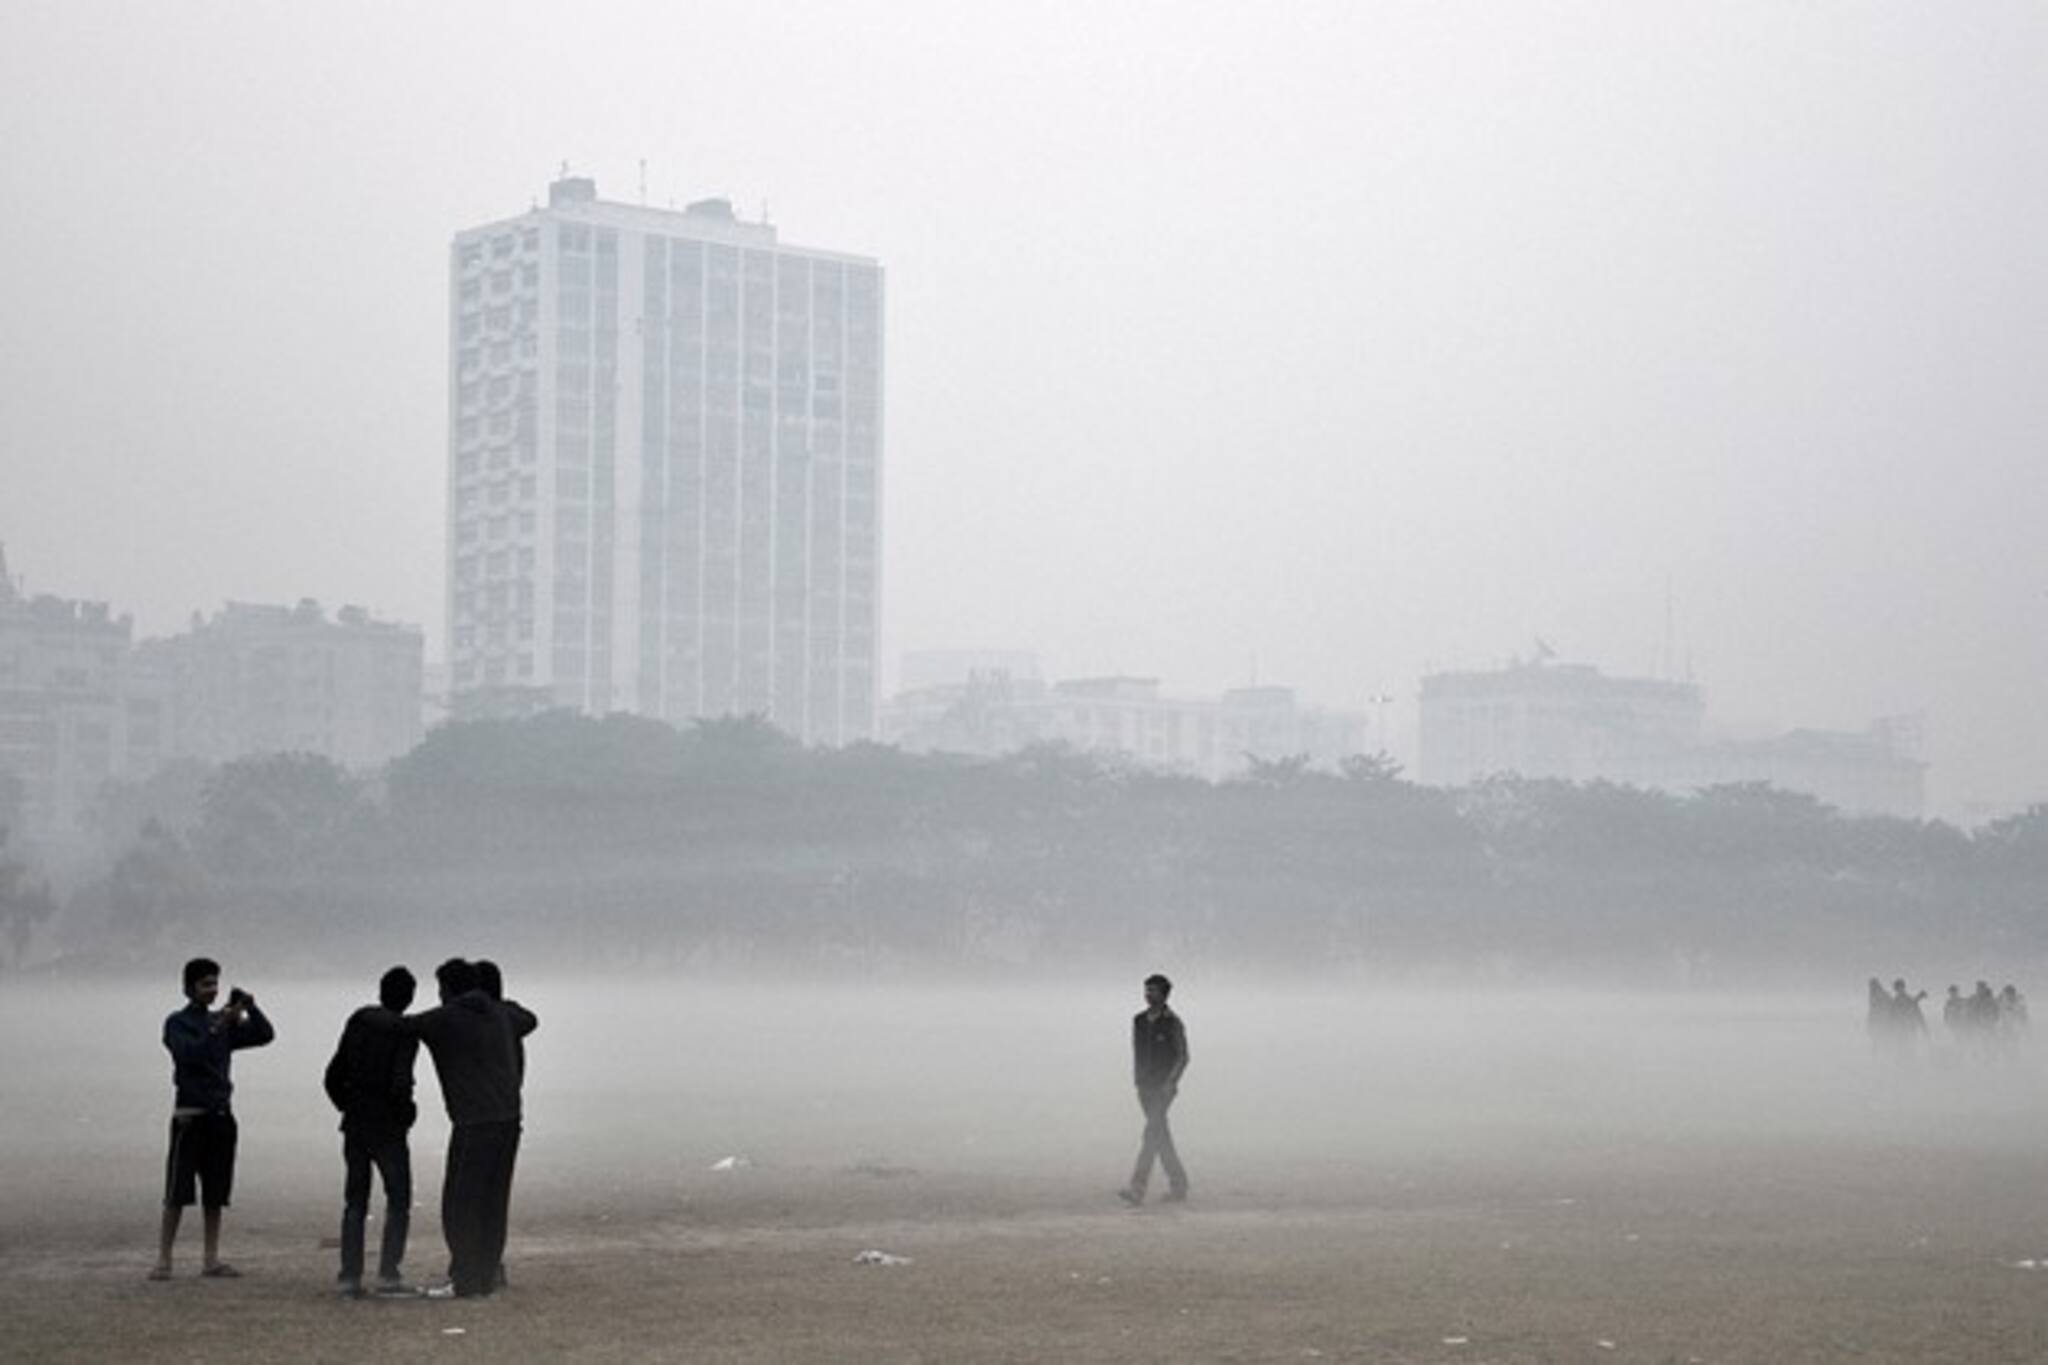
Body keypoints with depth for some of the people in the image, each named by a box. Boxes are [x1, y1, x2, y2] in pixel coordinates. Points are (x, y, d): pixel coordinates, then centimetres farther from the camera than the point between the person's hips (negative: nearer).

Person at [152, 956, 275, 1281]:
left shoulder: (224, 1023, 16)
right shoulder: (177, 1023, 0)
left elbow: (264, 1035, 9)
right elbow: (189, 1053, -18)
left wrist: (251, 1009, -6)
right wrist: (219, 1026, -25)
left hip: (221, 1115, 5)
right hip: (190, 1116, -5)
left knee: (215, 1193, 5)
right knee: (178, 1193, -7)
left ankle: (211, 1260, 7)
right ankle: (163, 1259, -4)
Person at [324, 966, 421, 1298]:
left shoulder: (357, 1022, 5)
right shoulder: (404, 1032, -12)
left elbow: (334, 1076, 8)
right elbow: (399, 1084, -21)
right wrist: (406, 1114, -4)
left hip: (354, 1125, 5)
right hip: (387, 1128, -5)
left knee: (355, 1203, 10)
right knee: (399, 1200, 4)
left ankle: (350, 1278, 6)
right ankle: (389, 1275, -5)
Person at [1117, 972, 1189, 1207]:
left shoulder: (1173, 1023, -9)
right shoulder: (1139, 1020, 9)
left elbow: (1183, 1057, -9)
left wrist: (1170, 1082, -20)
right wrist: (1138, 1081, 15)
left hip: (1165, 1086, -7)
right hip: (1145, 1087, 7)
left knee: (1152, 1133, -15)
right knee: (1161, 1136, 11)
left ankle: (1137, 1190, -22)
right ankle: (1178, 1185, 23)